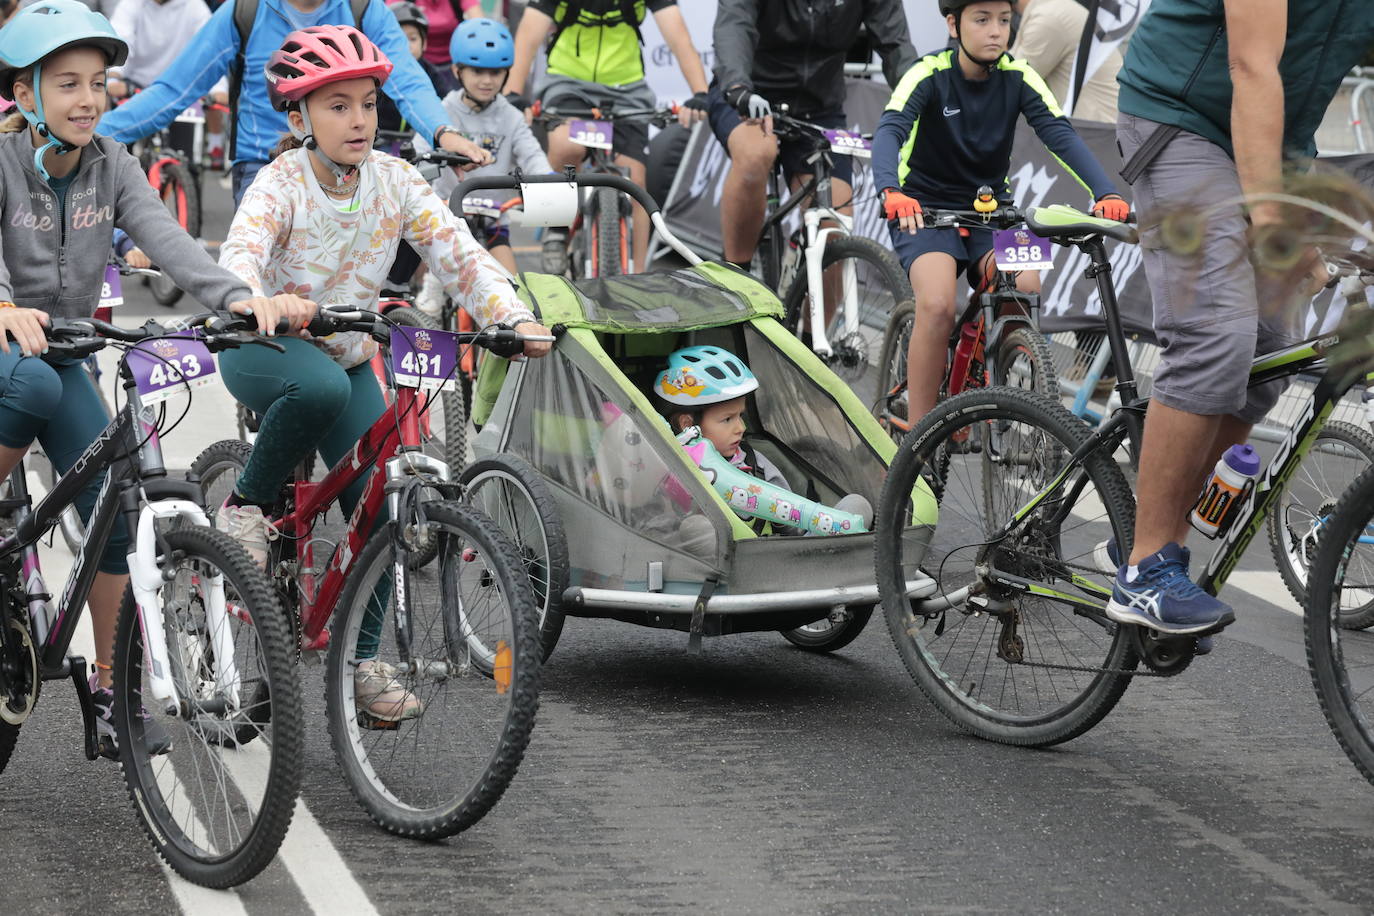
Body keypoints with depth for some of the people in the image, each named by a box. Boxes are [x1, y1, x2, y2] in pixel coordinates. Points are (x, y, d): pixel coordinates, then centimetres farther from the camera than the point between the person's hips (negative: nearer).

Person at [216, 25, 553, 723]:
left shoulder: (394, 181, -8)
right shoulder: (283, 182, -20)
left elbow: (459, 254, -15)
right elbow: (241, 253, -38)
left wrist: (515, 318, -32)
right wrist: (263, 305, -61)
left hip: (348, 357, 5)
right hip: (264, 350, -5)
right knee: (320, 385, -39)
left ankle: (362, 659, 5)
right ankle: (249, 504, -14)